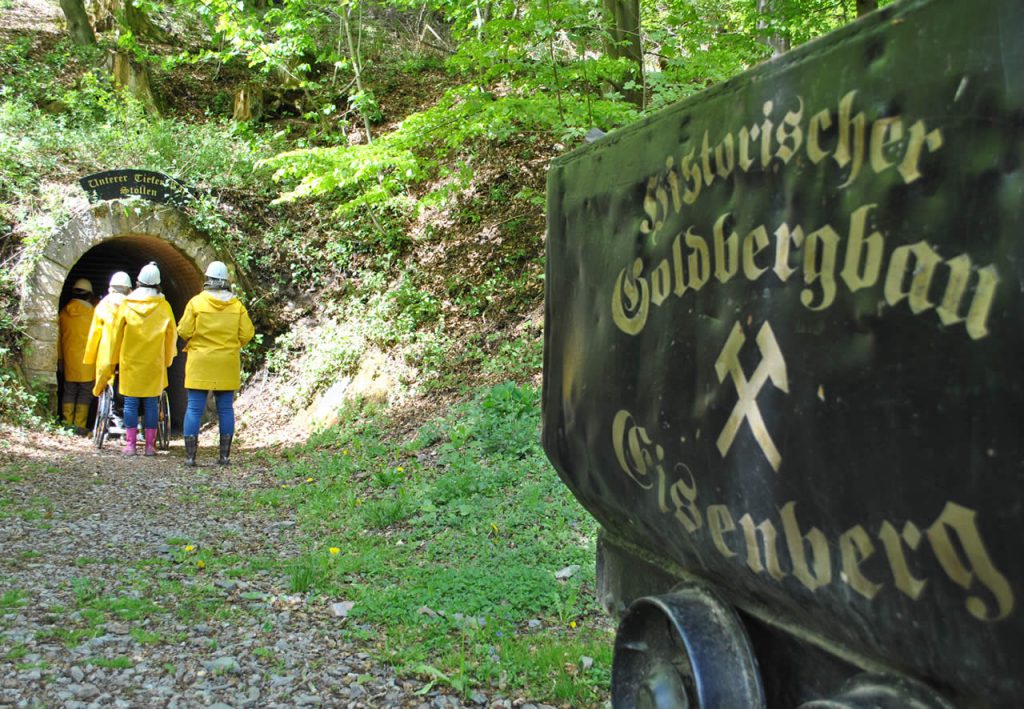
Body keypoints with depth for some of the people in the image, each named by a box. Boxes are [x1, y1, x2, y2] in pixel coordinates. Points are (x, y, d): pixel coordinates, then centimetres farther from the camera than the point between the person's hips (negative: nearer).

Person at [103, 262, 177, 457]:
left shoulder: (126, 304, -2)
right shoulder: (164, 306, -2)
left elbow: (116, 335, 3)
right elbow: (172, 336, 4)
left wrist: (113, 361, 13)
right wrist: (167, 360, 16)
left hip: (130, 362, 0)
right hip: (154, 364, 0)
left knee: (130, 404, 4)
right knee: (151, 404, 4)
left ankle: (130, 444, 3)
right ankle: (150, 445, 4)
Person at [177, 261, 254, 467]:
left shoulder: (196, 302, -6)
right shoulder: (236, 305, 0)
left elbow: (184, 331, -7)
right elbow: (247, 333, -1)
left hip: (200, 364, -2)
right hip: (227, 365, 2)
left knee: (194, 408, 2)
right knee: (225, 409, 8)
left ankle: (190, 456, 1)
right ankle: (225, 455, 9)